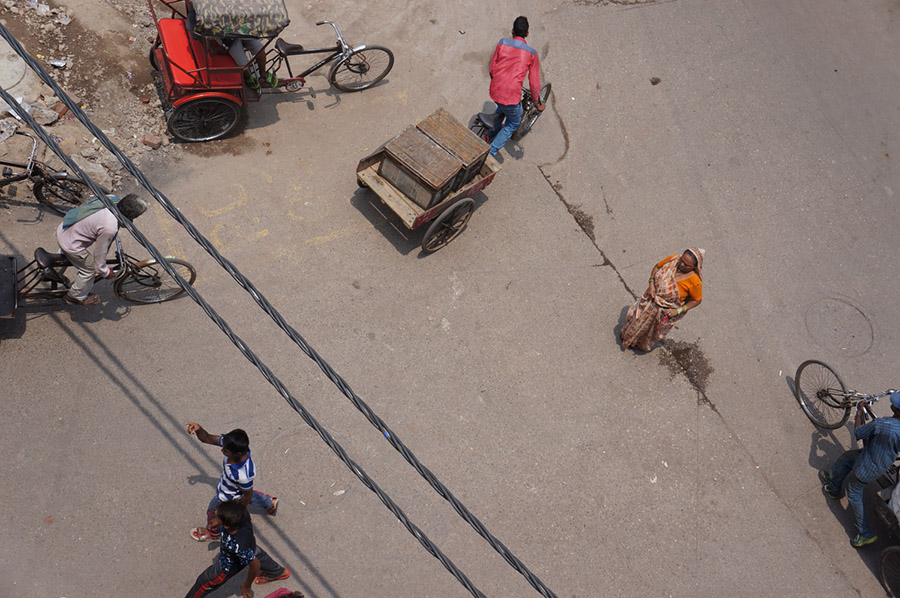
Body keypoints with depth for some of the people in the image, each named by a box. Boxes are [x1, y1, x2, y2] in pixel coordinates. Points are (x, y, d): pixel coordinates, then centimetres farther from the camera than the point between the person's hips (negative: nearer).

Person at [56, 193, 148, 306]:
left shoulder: (111, 199, -13)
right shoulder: (110, 228, -35)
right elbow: (100, 252, -19)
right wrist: (105, 272, -1)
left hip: (62, 229, 8)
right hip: (70, 244, -8)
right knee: (90, 269, 15)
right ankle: (75, 296, 38)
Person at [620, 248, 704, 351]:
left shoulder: (695, 281, -33)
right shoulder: (673, 259, -23)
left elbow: (697, 300, -17)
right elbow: (657, 266, -4)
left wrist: (678, 311, -22)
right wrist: (651, 284, -15)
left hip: (666, 311, -4)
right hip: (651, 299, 4)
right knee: (638, 317, 28)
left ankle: (644, 344, 59)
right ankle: (628, 334, 61)